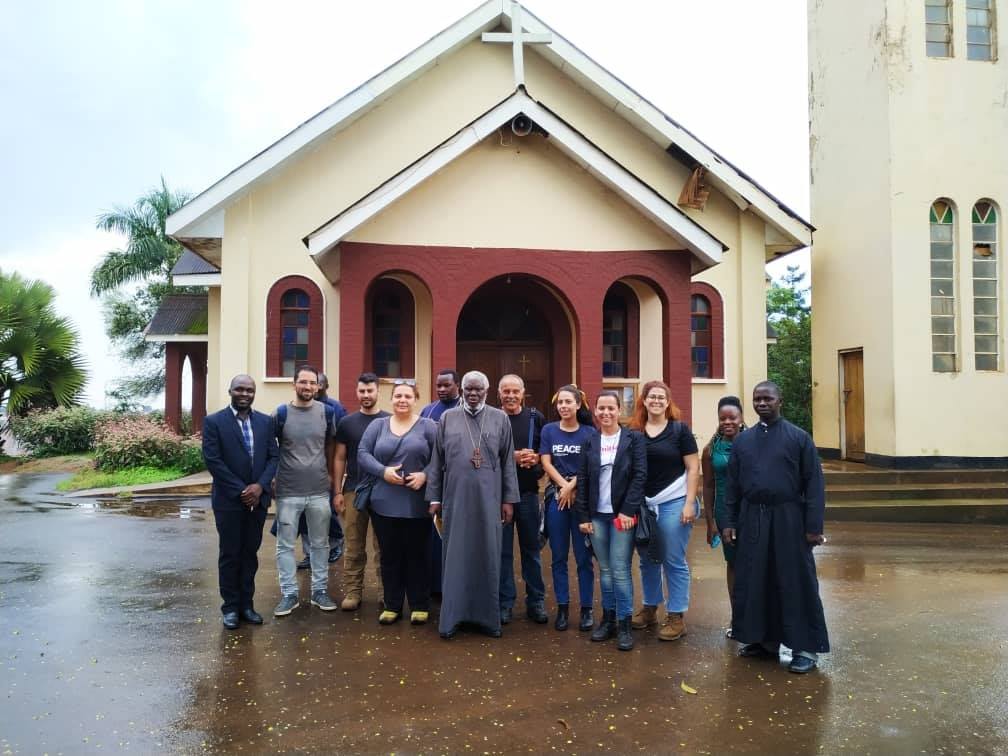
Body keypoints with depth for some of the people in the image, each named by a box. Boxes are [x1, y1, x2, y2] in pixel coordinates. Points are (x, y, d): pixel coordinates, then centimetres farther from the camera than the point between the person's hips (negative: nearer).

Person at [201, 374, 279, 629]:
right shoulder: (214, 421, -5)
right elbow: (212, 460, -10)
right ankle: (230, 607, 18)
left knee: (250, 553, 11)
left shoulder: (266, 421, 6)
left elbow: (273, 457, 4)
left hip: (257, 498, 3)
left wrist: (260, 486, -12)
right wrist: (240, 490, -13)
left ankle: (246, 604, 21)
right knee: (229, 555, 6)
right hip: (229, 500, -3)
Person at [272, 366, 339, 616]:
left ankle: (320, 590, 24)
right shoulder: (281, 413, -6)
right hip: (288, 491, -2)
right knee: (285, 545, 5)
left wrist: (330, 474, 8)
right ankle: (289, 594, 17)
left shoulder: (326, 412, 1)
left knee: (320, 543, 12)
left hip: (319, 490, 2)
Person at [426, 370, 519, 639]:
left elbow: (508, 462, 4)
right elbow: (436, 461, 7)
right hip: (456, 496, 0)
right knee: (455, 555, 6)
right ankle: (452, 616, 16)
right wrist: (434, 497, 4)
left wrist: (509, 499, 1)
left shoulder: (500, 419, 4)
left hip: (488, 497, 0)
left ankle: (488, 616, 18)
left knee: (488, 555, 6)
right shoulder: (447, 418, 5)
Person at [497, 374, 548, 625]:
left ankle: (535, 602, 22)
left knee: (531, 548, 10)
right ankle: (505, 602, 19)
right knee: (502, 550, 7)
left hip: (528, 492, 1)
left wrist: (536, 458, -12)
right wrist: (512, 457, -16)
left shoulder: (536, 418, 3)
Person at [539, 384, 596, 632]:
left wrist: (572, 487, -13)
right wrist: (564, 486, -11)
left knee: (583, 557, 2)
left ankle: (587, 609, 12)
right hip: (557, 497, 2)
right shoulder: (549, 430, 6)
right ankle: (562, 608, 16)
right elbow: (546, 463, 0)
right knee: (559, 557, 6)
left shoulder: (589, 432, 2)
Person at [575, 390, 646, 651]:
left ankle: (624, 624, 6)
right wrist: (583, 516, 2)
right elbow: (583, 480, 7)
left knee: (620, 569, -5)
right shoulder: (590, 442, 9)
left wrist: (628, 510, -13)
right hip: (597, 515, 3)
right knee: (605, 570, 10)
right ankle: (608, 619, 21)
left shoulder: (633, 438, 0)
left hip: (622, 514, -3)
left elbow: (640, 475, -6)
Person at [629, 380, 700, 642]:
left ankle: (676, 617, 14)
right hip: (642, 505, 3)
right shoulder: (634, 432, 5)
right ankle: (649, 609, 29)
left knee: (674, 561, 3)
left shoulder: (679, 429, -2)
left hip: (673, 503, -3)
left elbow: (693, 468, -4)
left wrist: (689, 503, -11)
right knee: (647, 560, 14)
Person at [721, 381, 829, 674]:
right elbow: (732, 484, 10)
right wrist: (730, 522, 6)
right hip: (752, 519, 4)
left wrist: (814, 526, -10)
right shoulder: (742, 440, 7)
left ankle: (805, 647, 13)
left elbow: (814, 484, -6)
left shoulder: (799, 437, -4)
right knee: (754, 581, 10)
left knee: (795, 582, 2)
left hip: (787, 519, -4)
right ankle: (764, 639, 25)